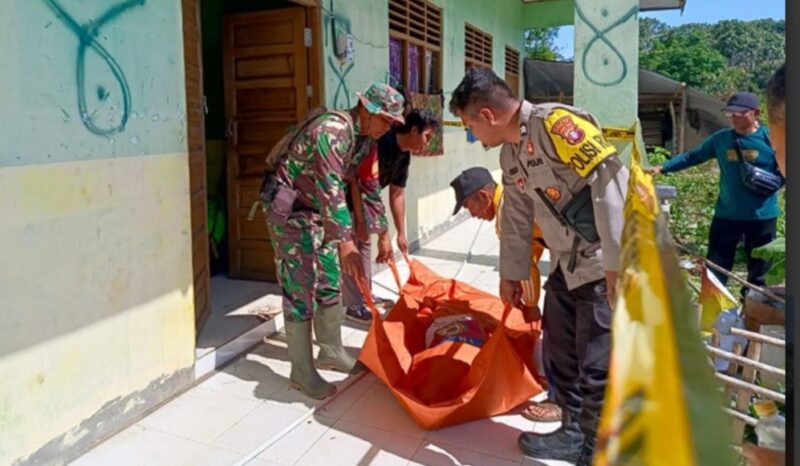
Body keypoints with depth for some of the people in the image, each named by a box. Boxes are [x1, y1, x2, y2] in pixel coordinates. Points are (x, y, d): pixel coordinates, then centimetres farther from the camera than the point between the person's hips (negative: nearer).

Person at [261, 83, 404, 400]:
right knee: (301, 290, -7)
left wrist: (383, 234, 12)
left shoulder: (365, 139, 4)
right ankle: (302, 372, 4)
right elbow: (330, 190, -34)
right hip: (288, 209, -9)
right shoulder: (332, 130, -26)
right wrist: (346, 244, -39)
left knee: (329, 284, 13)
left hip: (317, 211, 9)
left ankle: (331, 352, 28)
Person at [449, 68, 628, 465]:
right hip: (567, 265, 9)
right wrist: (511, 273, 23)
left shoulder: (556, 123, -20)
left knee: (597, 366, -1)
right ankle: (573, 433, 35)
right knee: (559, 354, 17)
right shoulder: (510, 155, 9)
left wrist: (616, 264, -28)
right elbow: (516, 218, 18)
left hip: (606, 267, -9)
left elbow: (609, 185, -26)